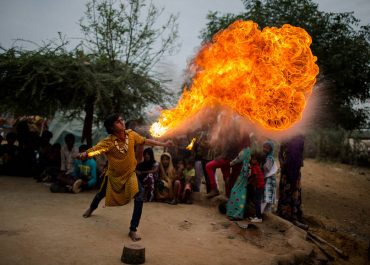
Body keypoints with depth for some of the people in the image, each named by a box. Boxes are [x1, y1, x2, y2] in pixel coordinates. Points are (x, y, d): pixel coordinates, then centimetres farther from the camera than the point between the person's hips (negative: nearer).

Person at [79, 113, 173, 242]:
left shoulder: (131, 135, -17)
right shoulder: (108, 142, -28)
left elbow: (146, 141, -3)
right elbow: (94, 149, -38)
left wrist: (164, 144, 1)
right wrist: (84, 154, -61)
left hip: (129, 173, 1)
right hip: (113, 174, -1)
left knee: (139, 198, -21)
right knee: (101, 194, 26)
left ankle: (133, 230, -7)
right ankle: (91, 208, 63)